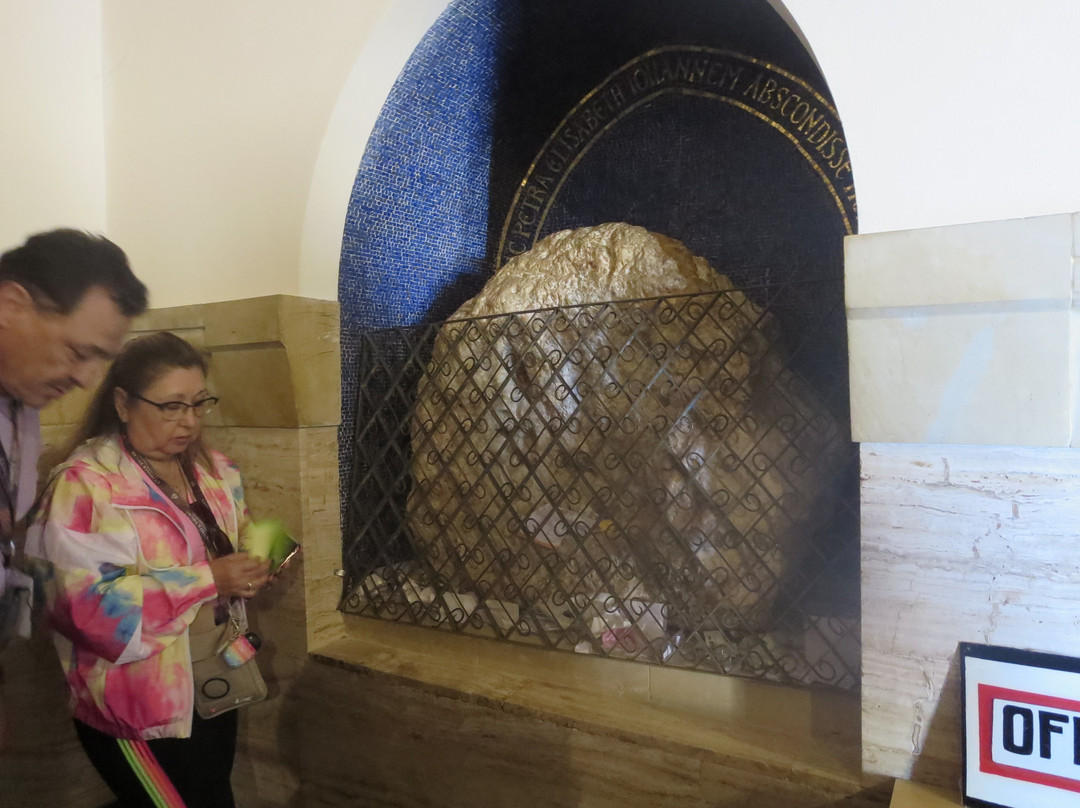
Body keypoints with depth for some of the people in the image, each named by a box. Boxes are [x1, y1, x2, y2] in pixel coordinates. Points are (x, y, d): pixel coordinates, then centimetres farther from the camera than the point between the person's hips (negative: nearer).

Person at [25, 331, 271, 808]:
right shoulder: (84, 485, -19)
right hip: (139, 711, -7)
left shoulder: (213, 471, 3)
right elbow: (90, 606, -26)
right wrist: (208, 579, -28)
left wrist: (254, 566, -7)